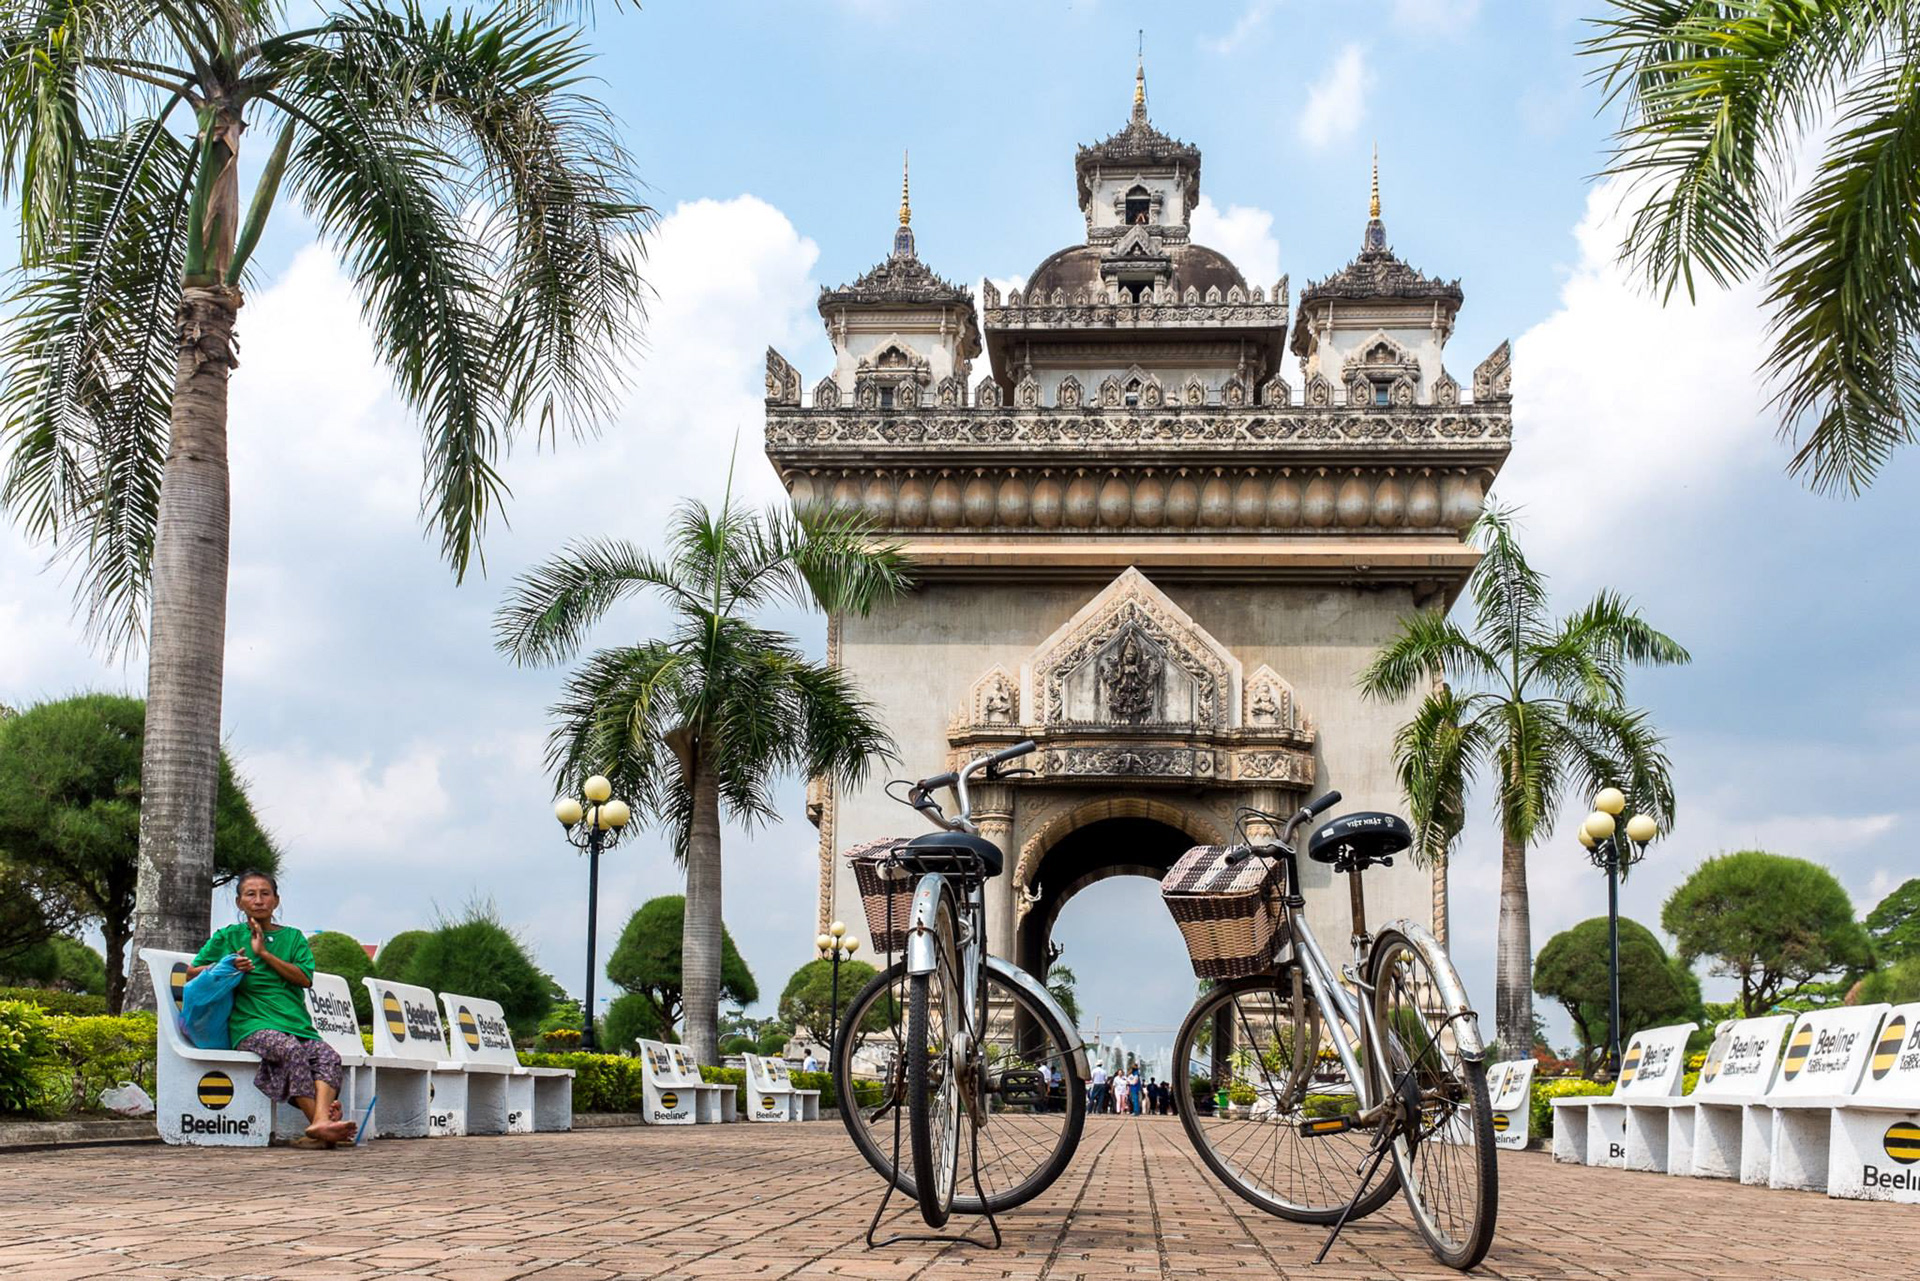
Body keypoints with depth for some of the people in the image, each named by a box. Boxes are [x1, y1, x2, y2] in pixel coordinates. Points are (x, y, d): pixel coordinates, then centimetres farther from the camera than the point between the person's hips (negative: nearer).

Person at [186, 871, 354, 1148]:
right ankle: (320, 1122, -41)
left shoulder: (293, 937, 20)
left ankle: (321, 1122, -49)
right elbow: (192, 973, 14)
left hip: (296, 1023, 3)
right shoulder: (227, 937, 16)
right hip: (252, 1025, -3)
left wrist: (264, 953, -2)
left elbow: (305, 979, 5)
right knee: (291, 1049, -36)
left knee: (328, 1055, -29)